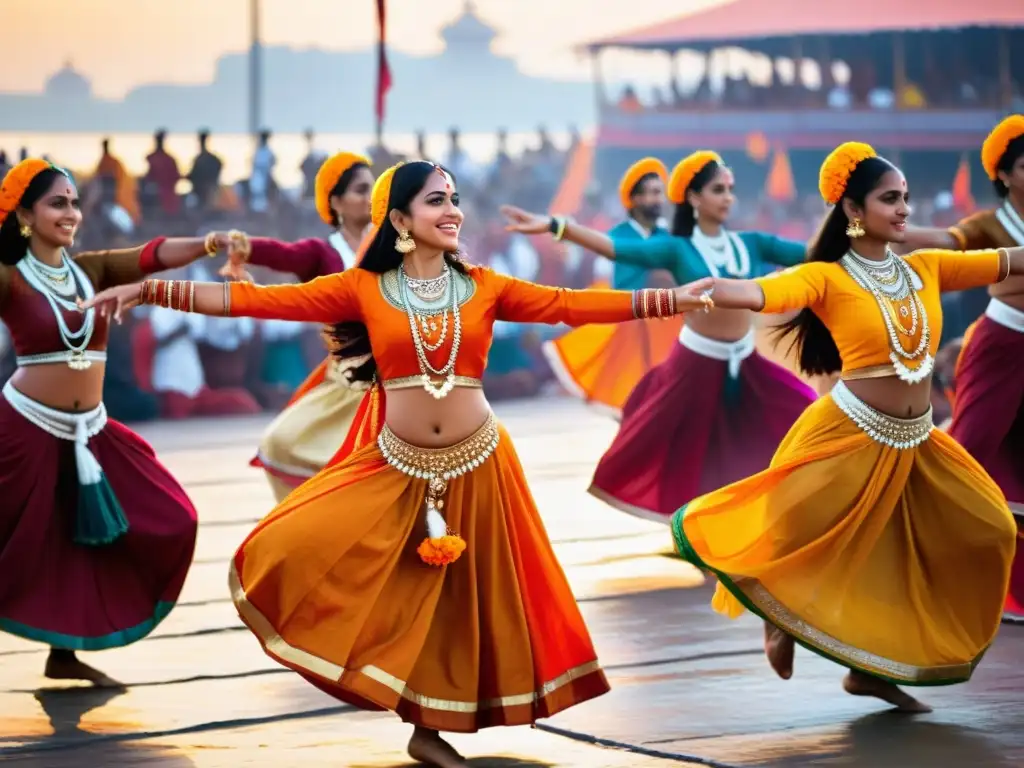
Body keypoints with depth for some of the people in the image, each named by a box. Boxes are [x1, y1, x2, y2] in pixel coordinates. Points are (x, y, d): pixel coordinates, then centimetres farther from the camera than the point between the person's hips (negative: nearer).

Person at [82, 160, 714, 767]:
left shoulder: (486, 288, 2)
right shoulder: (363, 290, -3)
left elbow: (572, 305, -3)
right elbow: (258, 300, -7)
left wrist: (673, 299, -12)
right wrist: (150, 291, -13)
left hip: (476, 468, 1)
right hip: (393, 472, -1)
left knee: (457, 602, 8)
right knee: (294, 556, -18)